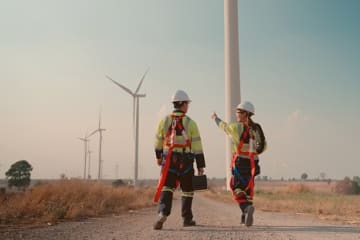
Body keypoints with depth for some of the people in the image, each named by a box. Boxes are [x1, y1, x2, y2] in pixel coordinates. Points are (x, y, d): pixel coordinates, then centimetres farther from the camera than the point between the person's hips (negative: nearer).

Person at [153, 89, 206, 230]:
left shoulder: (164, 121, 2)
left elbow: (158, 142, 12)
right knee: (187, 190, 14)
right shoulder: (190, 123, -6)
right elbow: (197, 146, -8)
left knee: (166, 188, -1)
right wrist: (200, 165, -3)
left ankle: (163, 214, -24)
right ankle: (187, 219, 24)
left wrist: (158, 156, 28)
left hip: (168, 161, 2)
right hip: (186, 162, -1)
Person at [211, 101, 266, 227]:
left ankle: (246, 207, -25)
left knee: (237, 188, 0)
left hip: (240, 161, -5)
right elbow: (263, 146, 10)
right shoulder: (256, 128, 6)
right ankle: (246, 216, 19)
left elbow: (224, 126, 10)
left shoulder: (237, 127, -9)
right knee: (248, 188, 15)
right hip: (252, 162, 6)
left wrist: (215, 118, 29)